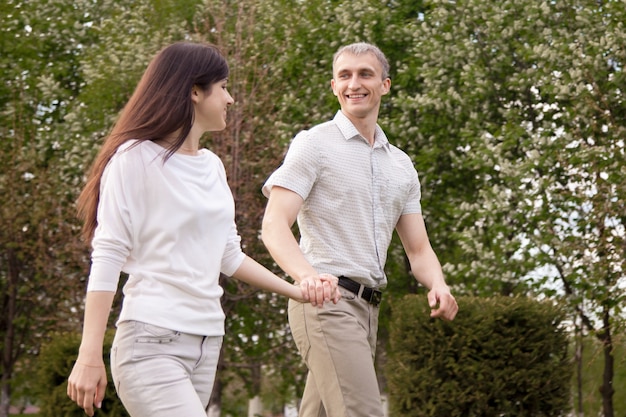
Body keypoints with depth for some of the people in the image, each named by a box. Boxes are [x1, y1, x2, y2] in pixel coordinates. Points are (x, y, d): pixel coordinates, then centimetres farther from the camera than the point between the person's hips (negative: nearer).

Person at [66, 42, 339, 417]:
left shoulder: (212, 166, 16)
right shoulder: (137, 158, -5)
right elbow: (107, 259, -9)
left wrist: (295, 291, 14)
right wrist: (89, 356, -15)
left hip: (208, 342, 7)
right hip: (152, 343, -7)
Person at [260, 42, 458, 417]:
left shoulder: (401, 165, 19)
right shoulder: (315, 144, 0)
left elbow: (418, 249, 17)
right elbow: (274, 225, -11)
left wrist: (439, 286, -7)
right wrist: (308, 276, -32)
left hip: (367, 309, 7)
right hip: (326, 301, -7)